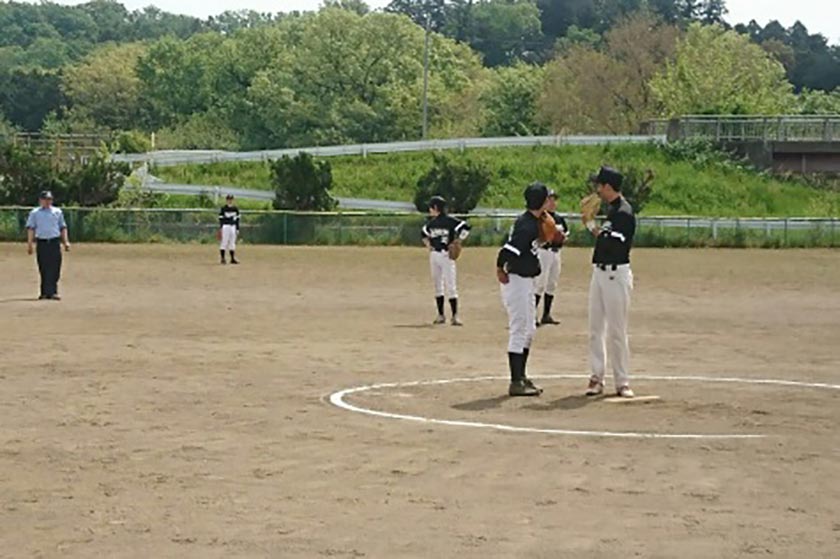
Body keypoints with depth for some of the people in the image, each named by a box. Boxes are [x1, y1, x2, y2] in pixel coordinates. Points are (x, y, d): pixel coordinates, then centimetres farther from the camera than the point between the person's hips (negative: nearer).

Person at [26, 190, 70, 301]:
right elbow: (30, 228, 6)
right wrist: (29, 244, -4)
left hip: (55, 243, 1)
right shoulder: (34, 213, 11)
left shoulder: (58, 212, 15)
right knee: (43, 269, 1)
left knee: (54, 268, -8)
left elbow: (63, 227, 17)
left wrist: (66, 241, 7)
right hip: (41, 243, -1)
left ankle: (52, 292, -9)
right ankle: (45, 292, 6)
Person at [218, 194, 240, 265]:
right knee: (224, 242, -6)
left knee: (232, 243, 7)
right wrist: (220, 229, -12)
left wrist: (237, 229, 11)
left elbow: (237, 220, 14)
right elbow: (221, 219, -4)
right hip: (225, 226, -5)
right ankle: (222, 258, -3)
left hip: (233, 227, 5)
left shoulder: (235, 209, 12)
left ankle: (232, 258, 10)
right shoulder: (223, 209, -2)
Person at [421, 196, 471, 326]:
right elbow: (423, 232, 29)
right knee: (437, 285, 9)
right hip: (434, 255, 7)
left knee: (450, 286, -8)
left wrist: (457, 242, -14)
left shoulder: (450, 221, -10)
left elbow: (466, 227, -15)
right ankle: (440, 315, 16)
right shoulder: (431, 223, 10)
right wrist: (427, 244, 13)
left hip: (447, 255, -7)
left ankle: (455, 316, -8)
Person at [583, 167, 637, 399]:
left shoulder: (624, 212, -15)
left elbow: (614, 246, -23)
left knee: (616, 330, -5)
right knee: (596, 328, 9)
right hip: (600, 272, 9)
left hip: (616, 274, -9)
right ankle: (597, 377, 14)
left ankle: (622, 382, 2)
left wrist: (593, 227, -18)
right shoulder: (611, 209, 14)